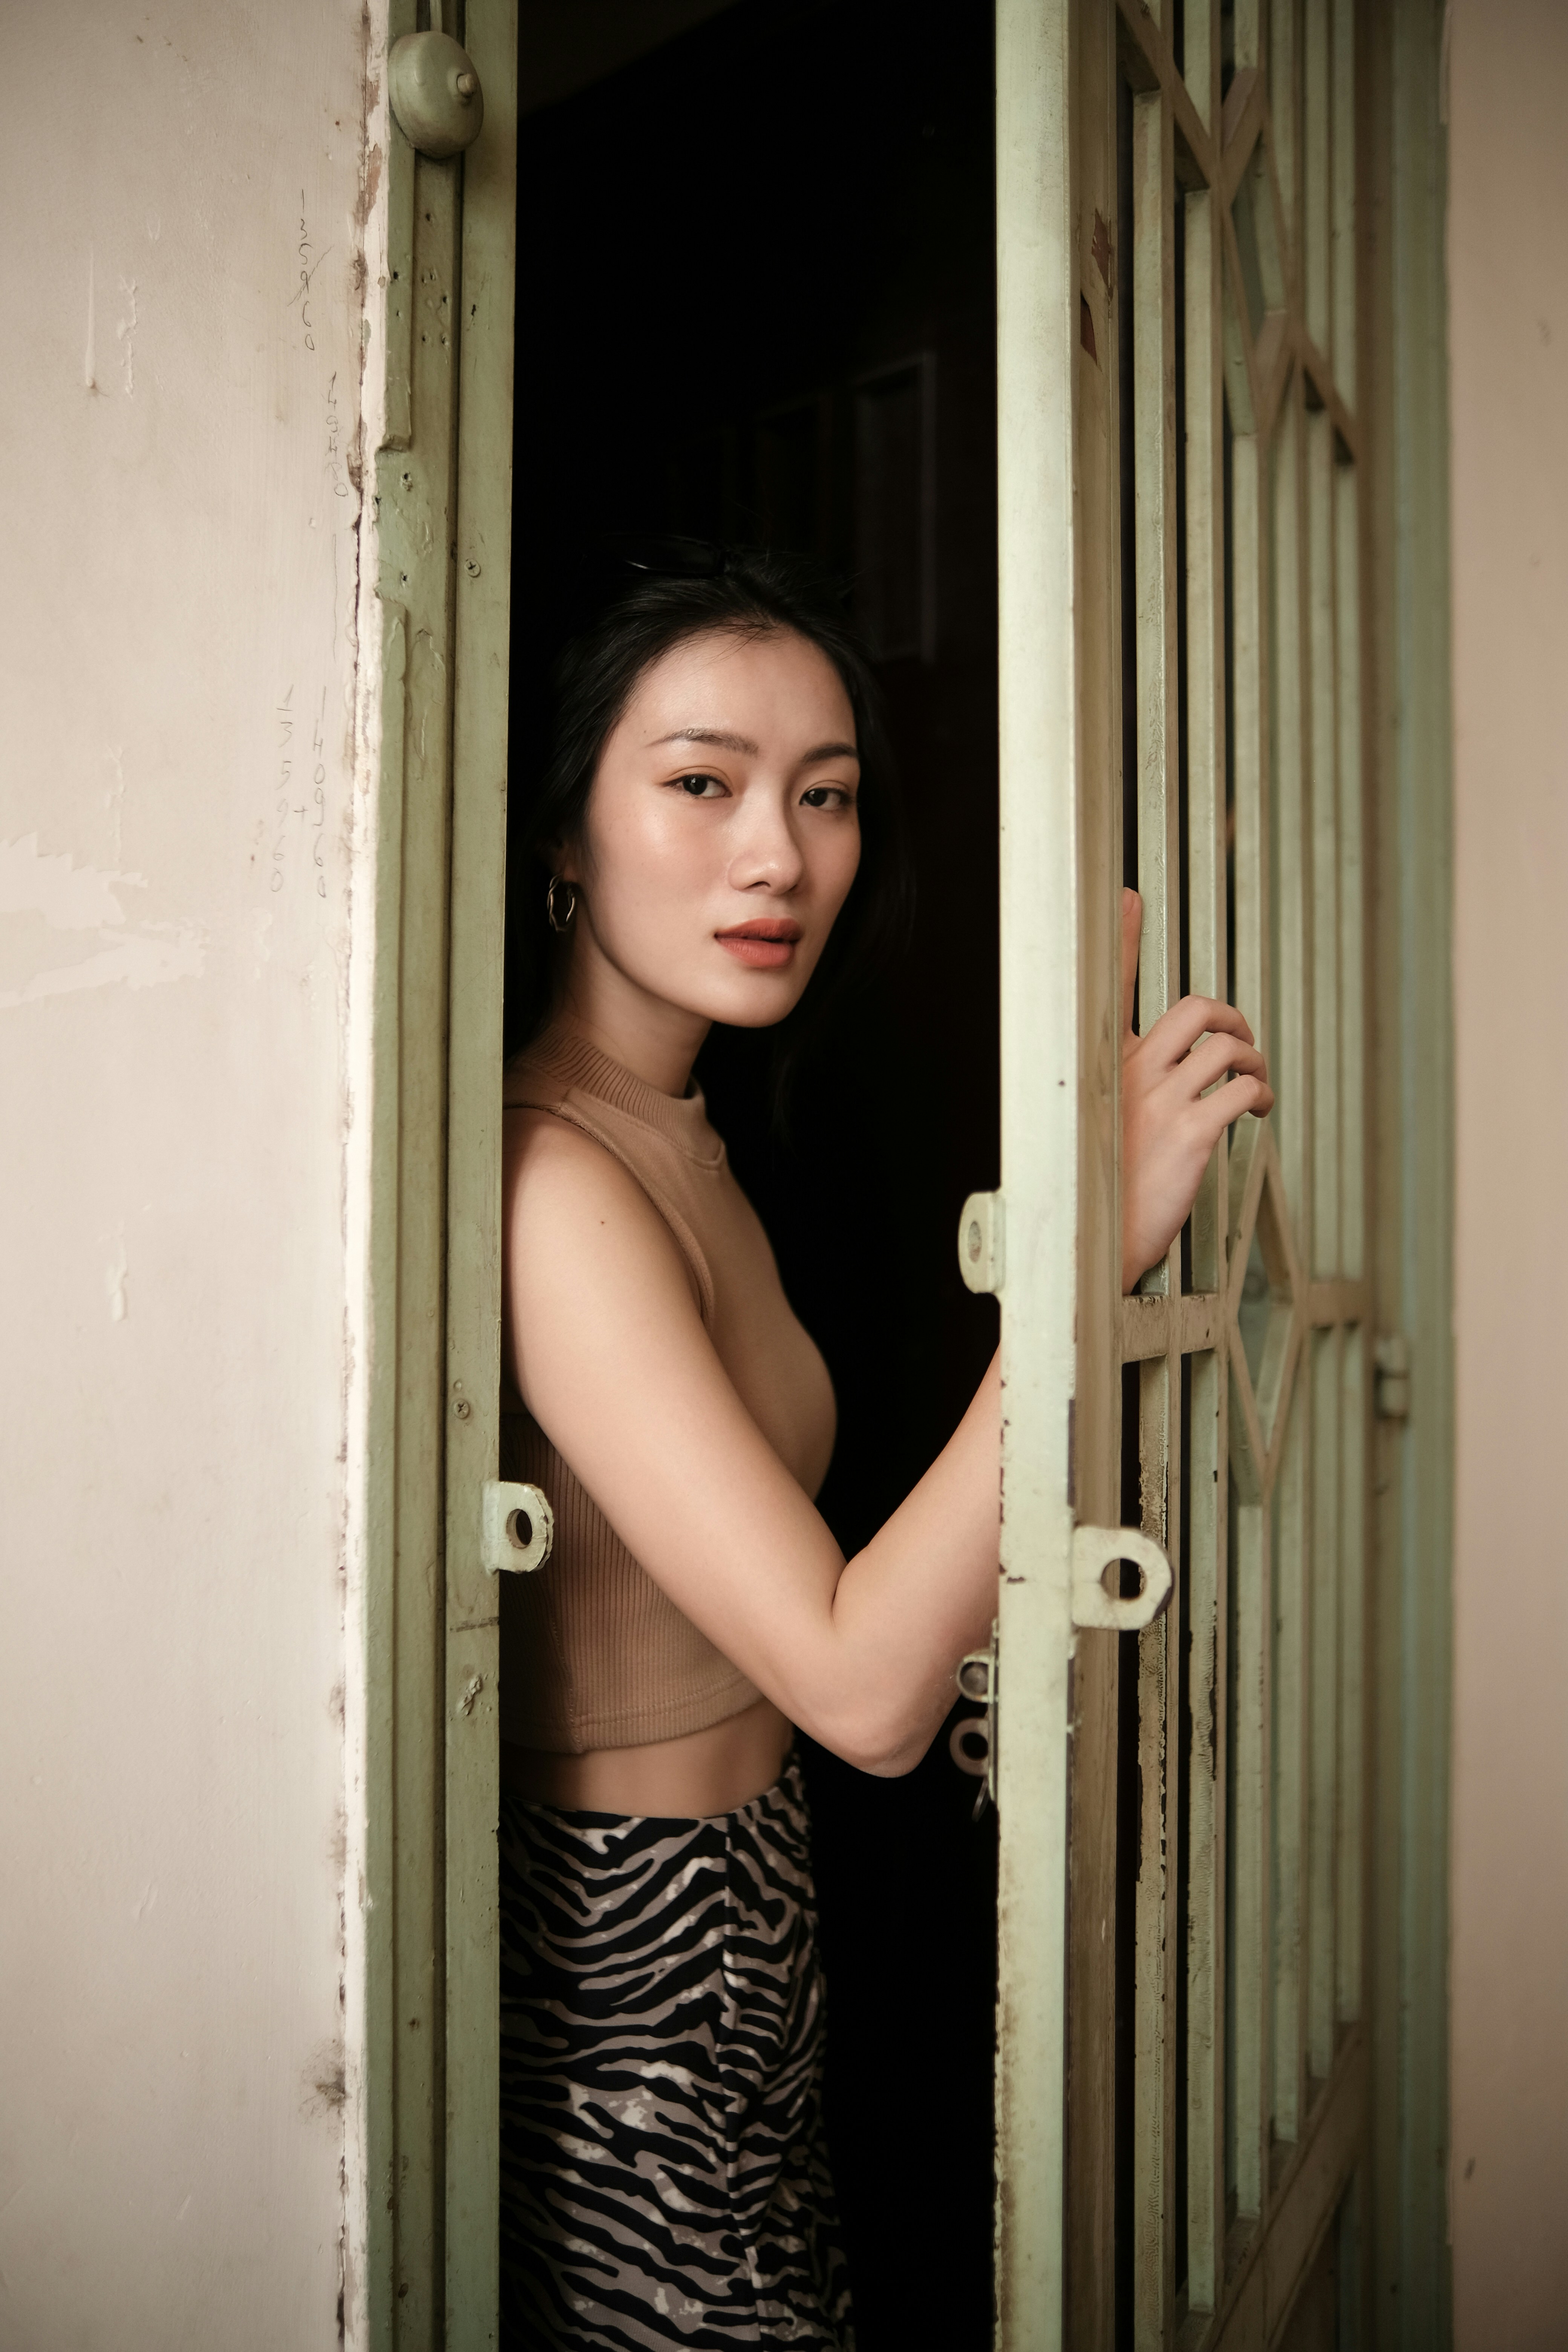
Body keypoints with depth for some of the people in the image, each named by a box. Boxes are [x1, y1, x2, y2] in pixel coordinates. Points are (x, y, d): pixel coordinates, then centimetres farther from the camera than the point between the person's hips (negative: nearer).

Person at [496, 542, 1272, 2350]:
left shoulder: (677, 1143, 6)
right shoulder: (551, 1183, -25)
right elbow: (867, 1686, -28)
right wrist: (1102, 1235, -29)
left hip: (734, 1915, 9)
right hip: (624, 1968, -9)